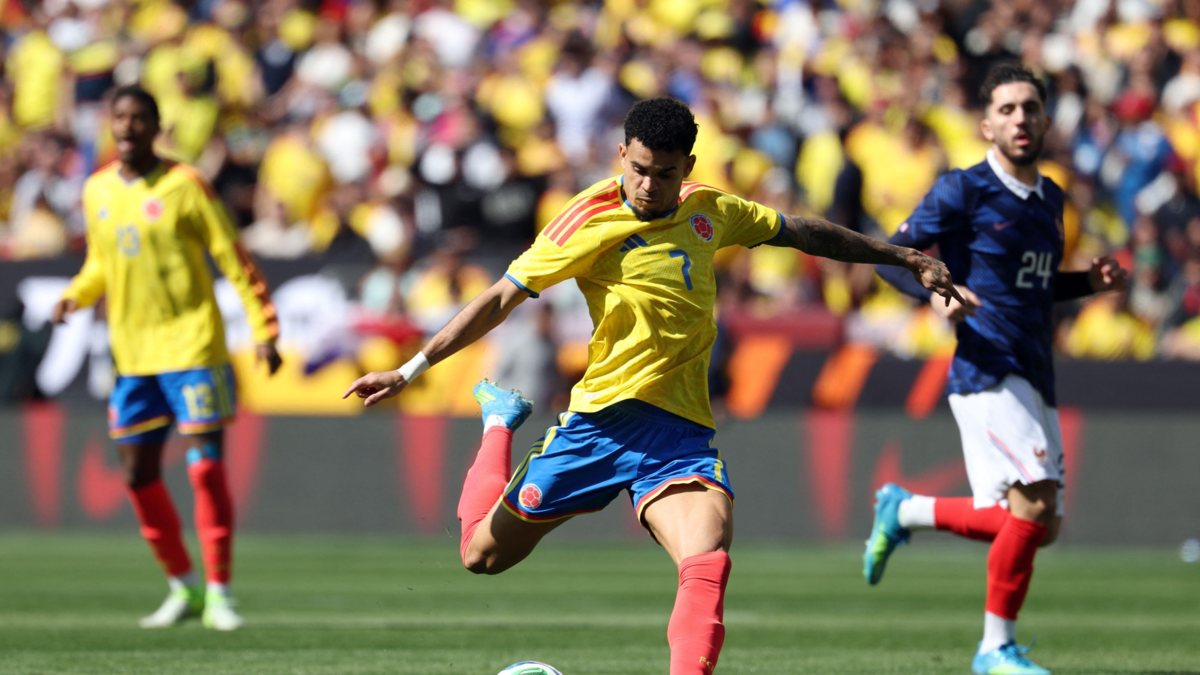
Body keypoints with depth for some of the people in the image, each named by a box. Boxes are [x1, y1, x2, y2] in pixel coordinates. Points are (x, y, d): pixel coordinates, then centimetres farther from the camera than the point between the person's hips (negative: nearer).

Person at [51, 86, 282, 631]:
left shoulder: (184, 187, -6)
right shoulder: (97, 192, 9)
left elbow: (235, 262, -5)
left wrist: (263, 331, -10)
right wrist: (75, 296, 2)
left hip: (191, 346, -5)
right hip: (132, 355, 6)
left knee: (206, 468, -11)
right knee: (138, 474, 6)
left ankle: (218, 595, -6)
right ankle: (182, 587, 21)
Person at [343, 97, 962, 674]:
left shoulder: (709, 212, 7)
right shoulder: (591, 221, -8)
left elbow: (801, 232, 24)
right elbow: (501, 299, -8)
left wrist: (903, 258, 31)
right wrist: (410, 371, -13)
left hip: (680, 433, 2)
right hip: (602, 415, -2)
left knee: (707, 563, -27)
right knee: (483, 555, 11)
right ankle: (500, 420, 39)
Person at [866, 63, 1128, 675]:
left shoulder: (1049, 199, 16)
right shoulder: (963, 191, -5)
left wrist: (1090, 282, 11)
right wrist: (935, 293, -21)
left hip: (1035, 381, 8)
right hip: (986, 369, -8)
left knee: (1037, 526, 6)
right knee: (1034, 504, -20)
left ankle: (903, 510, 27)